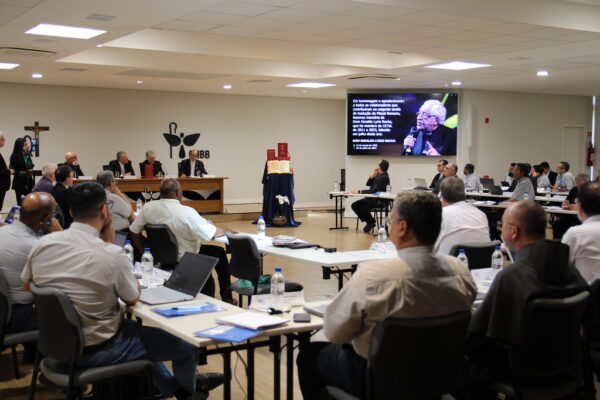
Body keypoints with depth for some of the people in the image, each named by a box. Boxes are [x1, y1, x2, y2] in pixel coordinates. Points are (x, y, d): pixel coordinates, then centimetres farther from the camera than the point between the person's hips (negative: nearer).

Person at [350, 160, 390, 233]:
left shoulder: (383, 178, -20)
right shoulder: (378, 175, 8)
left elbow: (374, 191, -26)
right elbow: (368, 184, 11)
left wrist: (359, 192, -24)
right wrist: (372, 175, -5)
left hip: (378, 201, -9)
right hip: (371, 198, 9)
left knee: (363, 207, -29)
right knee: (354, 205, -2)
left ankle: (371, 222, 0)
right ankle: (370, 222, 6)